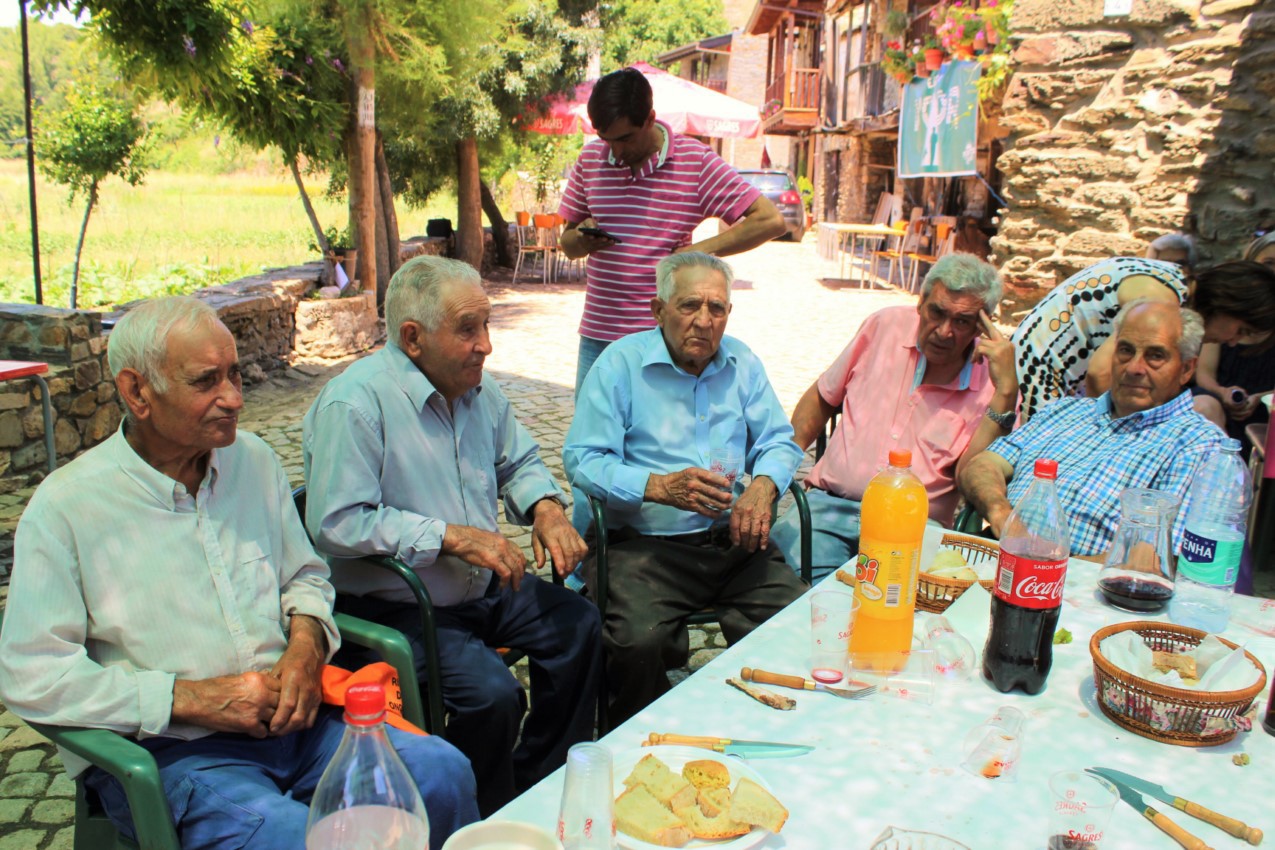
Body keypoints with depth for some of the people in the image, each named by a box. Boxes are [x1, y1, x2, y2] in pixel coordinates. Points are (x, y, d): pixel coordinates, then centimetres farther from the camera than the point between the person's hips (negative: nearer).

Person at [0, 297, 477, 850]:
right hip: (166, 752, -4)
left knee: (443, 772, -17)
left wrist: (307, 642, -4)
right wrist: (191, 698, -15)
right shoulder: (65, 507, -6)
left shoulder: (254, 461, 10)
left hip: (286, 717, 5)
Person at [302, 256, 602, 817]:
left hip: (483, 587, 9)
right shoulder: (354, 403, -21)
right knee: (491, 692, -25)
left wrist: (545, 508, -6)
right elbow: (336, 524, -27)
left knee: (578, 623, 3)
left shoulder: (477, 388, 5)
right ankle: (490, 824, 6)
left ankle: (542, 784, 20)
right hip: (395, 606, -8)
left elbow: (518, 461, 18)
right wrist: (453, 537, -28)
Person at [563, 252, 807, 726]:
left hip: (733, 542, 4)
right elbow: (582, 460, -7)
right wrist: (659, 487, -21)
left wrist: (764, 485, -7)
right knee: (635, 643, -29)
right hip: (645, 545, -3)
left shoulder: (742, 363, 14)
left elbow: (778, 440, 16)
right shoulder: (621, 364, 0)